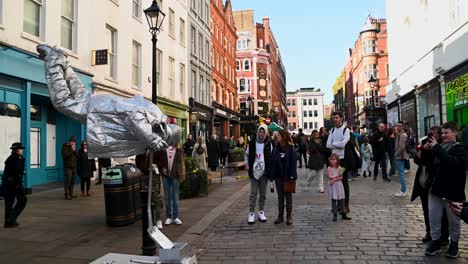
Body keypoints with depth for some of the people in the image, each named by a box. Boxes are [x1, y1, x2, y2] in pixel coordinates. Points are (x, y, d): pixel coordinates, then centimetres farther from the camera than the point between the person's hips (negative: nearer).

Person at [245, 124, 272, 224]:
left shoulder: (268, 144, 0)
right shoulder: (252, 143, 1)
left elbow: (272, 157, 3)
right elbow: (246, 154, 13)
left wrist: (270, 169, -7)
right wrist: (247, 164, 0)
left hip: (264, 172, 1)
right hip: (254, 172, -1)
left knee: (263, 194, 10)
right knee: (253, 193, 0)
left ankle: (261, 212, 21)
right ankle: (251, 213, 7)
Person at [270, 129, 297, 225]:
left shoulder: (290, 148, -9)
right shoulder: (276, 148, 3)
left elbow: (293, 163, -11)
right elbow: (272, 161, 3)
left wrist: (292, 176, -16)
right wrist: (272, 175, -3)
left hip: (287, 176, -4)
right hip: (278, 176, 4)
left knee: (288, 196, 7)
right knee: (280, 196, 12)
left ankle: (289, 216, 16)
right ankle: (280, 216, 20)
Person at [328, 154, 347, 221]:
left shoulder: (339, 168, -1)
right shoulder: (330, 168, -5)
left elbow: (341, 178, -6)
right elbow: (330, 177, -14)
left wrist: (334, 179, -16)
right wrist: (338, 176, -11)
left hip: (339, 185, 2)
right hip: (333, 186, -1)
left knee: (341, 200, 5)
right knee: (333, 200, 2)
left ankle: (343, 215, 15)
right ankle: (335, 214, 9)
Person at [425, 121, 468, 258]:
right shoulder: (440, 147, 11)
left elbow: (453, 162, -27)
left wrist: (436, 148, -27)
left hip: (452, 191, -5)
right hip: (436, 188, 5)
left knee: (453, 220, 11)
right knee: (433, 218, 9)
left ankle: (454, 244, 28)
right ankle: (435, 242, 22)